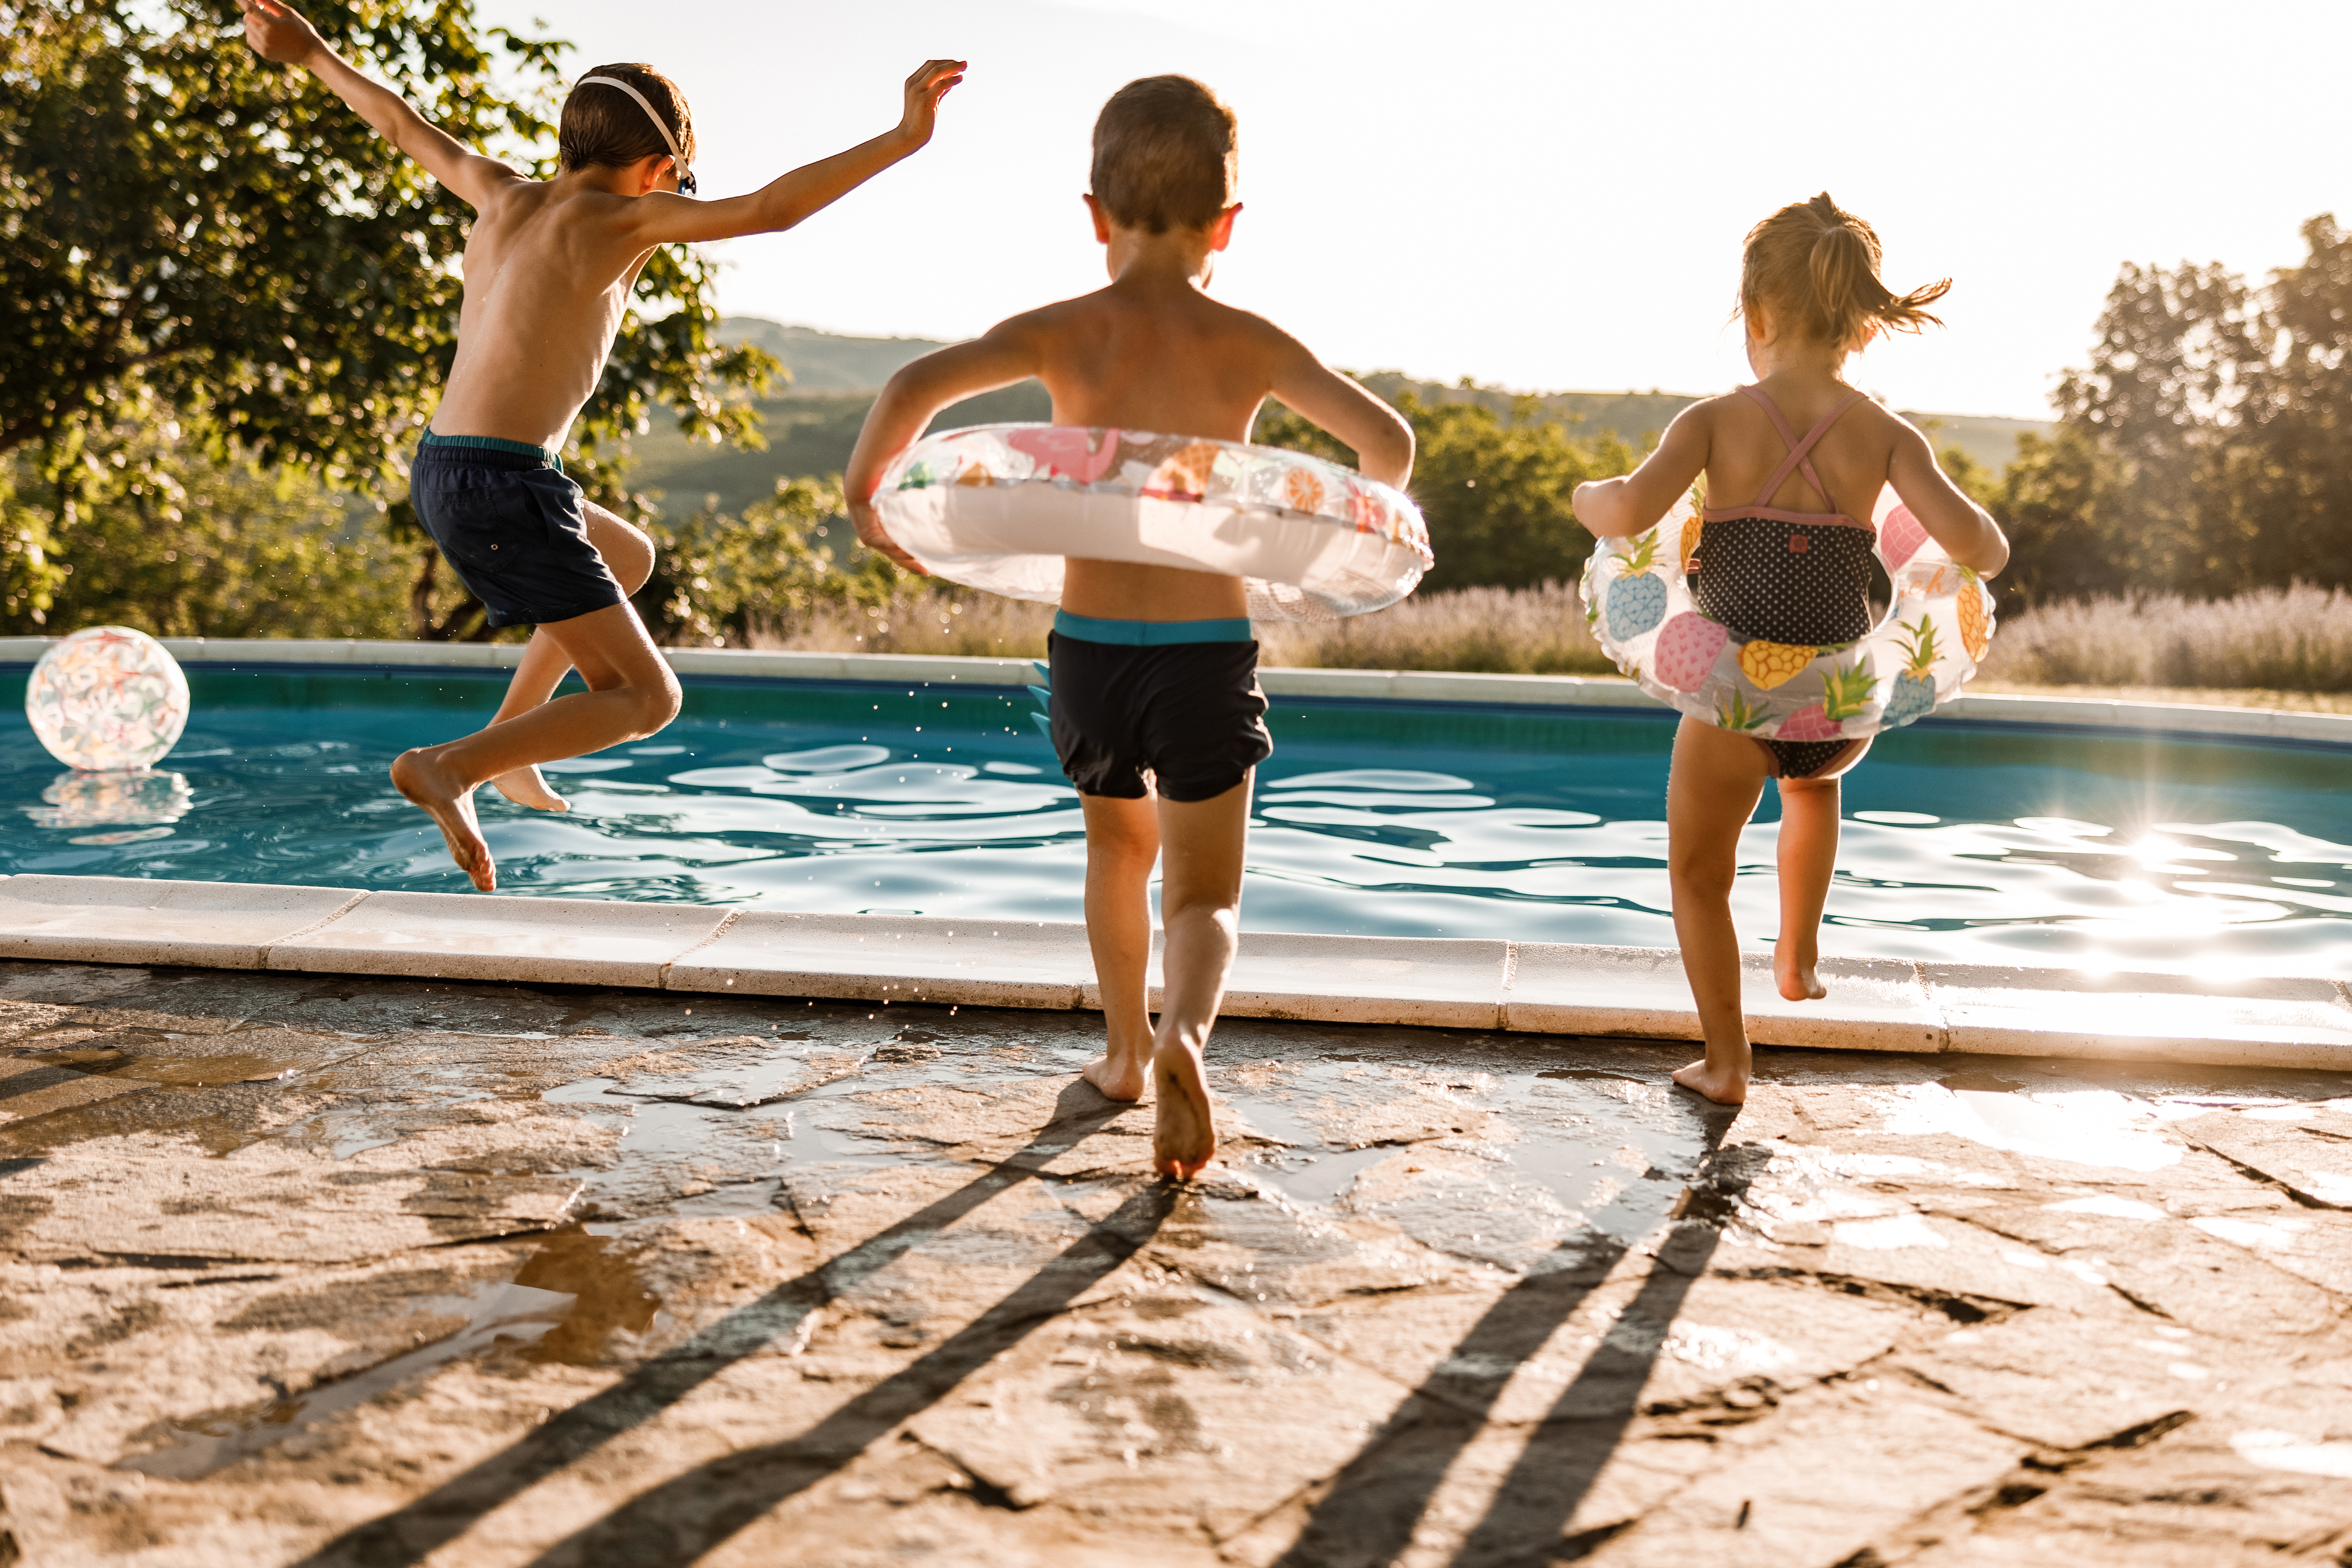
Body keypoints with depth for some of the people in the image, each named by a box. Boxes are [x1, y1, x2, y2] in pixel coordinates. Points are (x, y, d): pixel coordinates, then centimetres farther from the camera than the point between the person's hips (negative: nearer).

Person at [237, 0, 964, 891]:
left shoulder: (504, 197, 13)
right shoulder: (615, 219, -8)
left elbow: (404, 126, 29)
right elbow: (771, 210, -17)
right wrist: (902, 141, -16)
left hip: (440, 473, 9)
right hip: (505, 485, -9)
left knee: (630, 560, 33)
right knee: (646, 698, -5)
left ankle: (504, 744, 30)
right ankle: (448, 767, -20)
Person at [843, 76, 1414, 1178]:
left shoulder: (1064, 331, -3)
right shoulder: (1249, 344, -1)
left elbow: (919, 385, -18)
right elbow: (1388, 438, -4)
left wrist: (866, 485, -2)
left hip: (1089, 645, 1)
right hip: (1208, 650, -1)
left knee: (1120, 846, 26)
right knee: (1202, 893, 6)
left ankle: (1127, 1048, 39)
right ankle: (1183, 1036, -24)